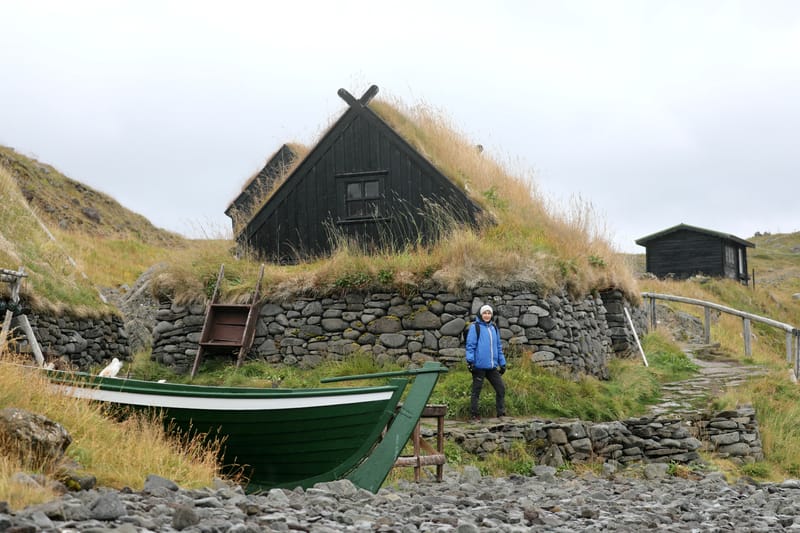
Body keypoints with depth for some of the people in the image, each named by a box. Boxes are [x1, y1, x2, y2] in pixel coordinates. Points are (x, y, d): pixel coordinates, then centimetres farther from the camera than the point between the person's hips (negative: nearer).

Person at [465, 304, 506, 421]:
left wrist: (502, 363, 17)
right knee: (476, 390, 1)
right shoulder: (475, 327, -3)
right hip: (479, 366, -6)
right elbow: (470, 345, -7)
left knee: (501, 388, 5)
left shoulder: (494, 328, 15)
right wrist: (470, 361, -15)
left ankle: (501, 414, 13)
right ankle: (474, 415, 8)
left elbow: (498, 346, 20)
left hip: (492, 366, 6)